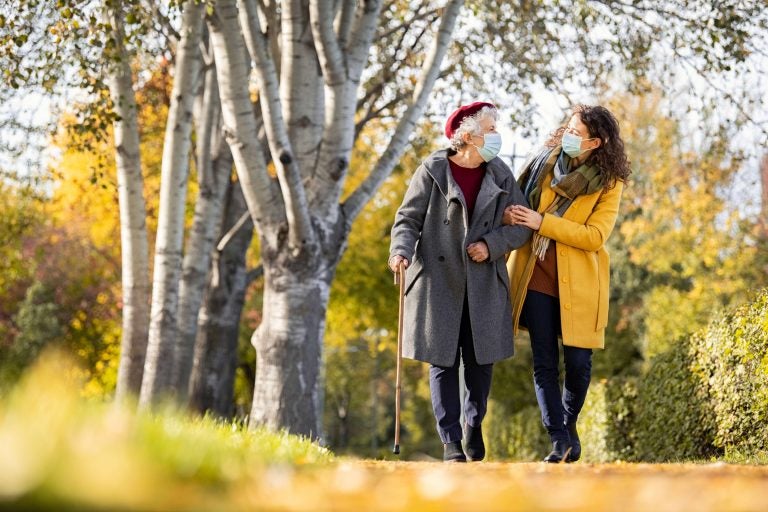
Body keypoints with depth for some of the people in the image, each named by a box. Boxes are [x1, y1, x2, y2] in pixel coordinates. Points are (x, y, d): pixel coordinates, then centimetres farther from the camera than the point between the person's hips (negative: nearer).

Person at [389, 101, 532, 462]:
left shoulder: (500, 175, 7)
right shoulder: (433, 171, -3)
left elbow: (521, 225, 6)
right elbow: (408, 219, -2)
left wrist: (491, 245, -11)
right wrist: (401, 251, -21)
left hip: (484, 285, 3)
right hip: (438, 281, -3)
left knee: (481, 359, 6)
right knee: (443, 361, -2)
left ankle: (473, 425, 31)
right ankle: (451, 441, 4)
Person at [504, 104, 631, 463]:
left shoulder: (609, 183, -4)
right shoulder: (544, 163, 5)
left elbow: (595, 236, -13)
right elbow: (516, 203, 16)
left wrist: (542, 222, -19)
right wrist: (511, 216, -8)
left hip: (578, 282, -2)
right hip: (536, 275, 2)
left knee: (578, 362, -1)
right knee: (544, 362, -2)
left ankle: (569, 424, 24)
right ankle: (559, 440, 3)